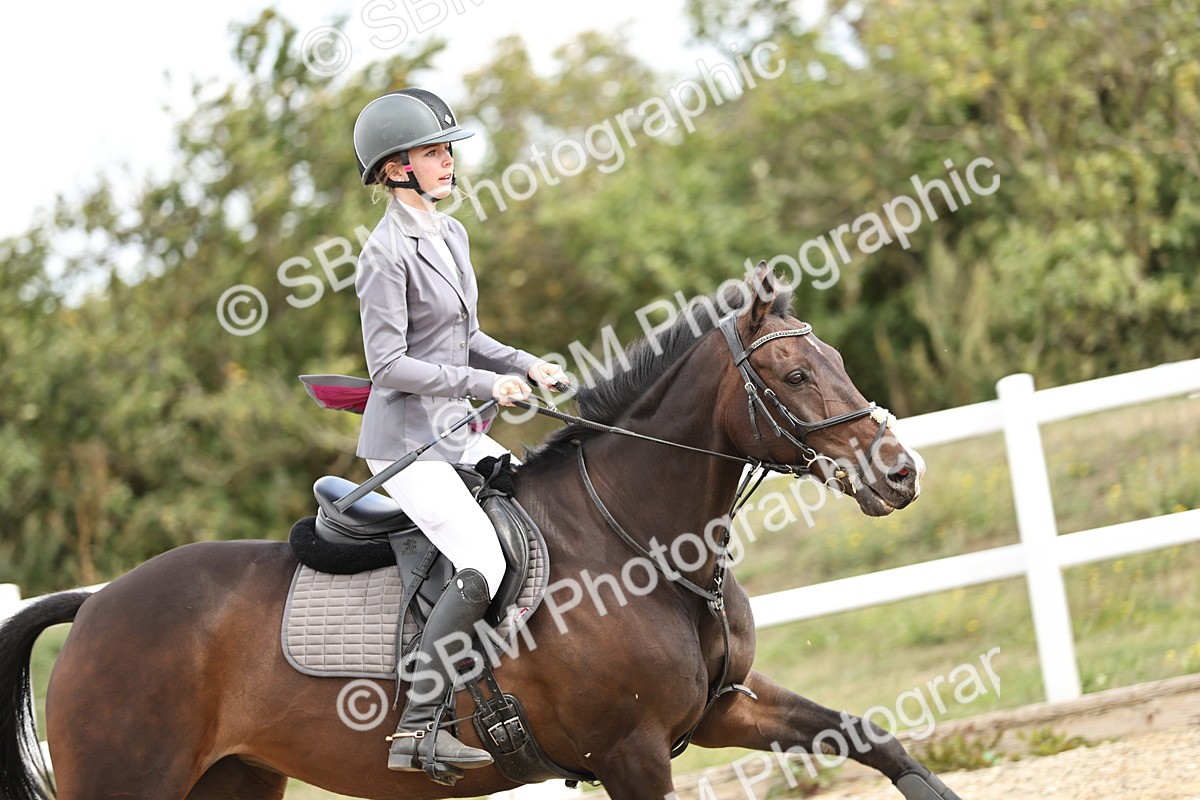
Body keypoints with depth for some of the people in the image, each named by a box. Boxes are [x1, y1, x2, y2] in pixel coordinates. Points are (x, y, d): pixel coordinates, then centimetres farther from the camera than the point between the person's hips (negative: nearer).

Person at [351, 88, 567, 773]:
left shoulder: (451, 235, 12)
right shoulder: (388, 253, -15)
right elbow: (388, 365, -18)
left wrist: (524, 365, 4)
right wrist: (484, 383, -19)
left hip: (458, 434, 9)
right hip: (405, 441, -9)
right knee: (483, 568, -24)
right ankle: (416, 729, -21)